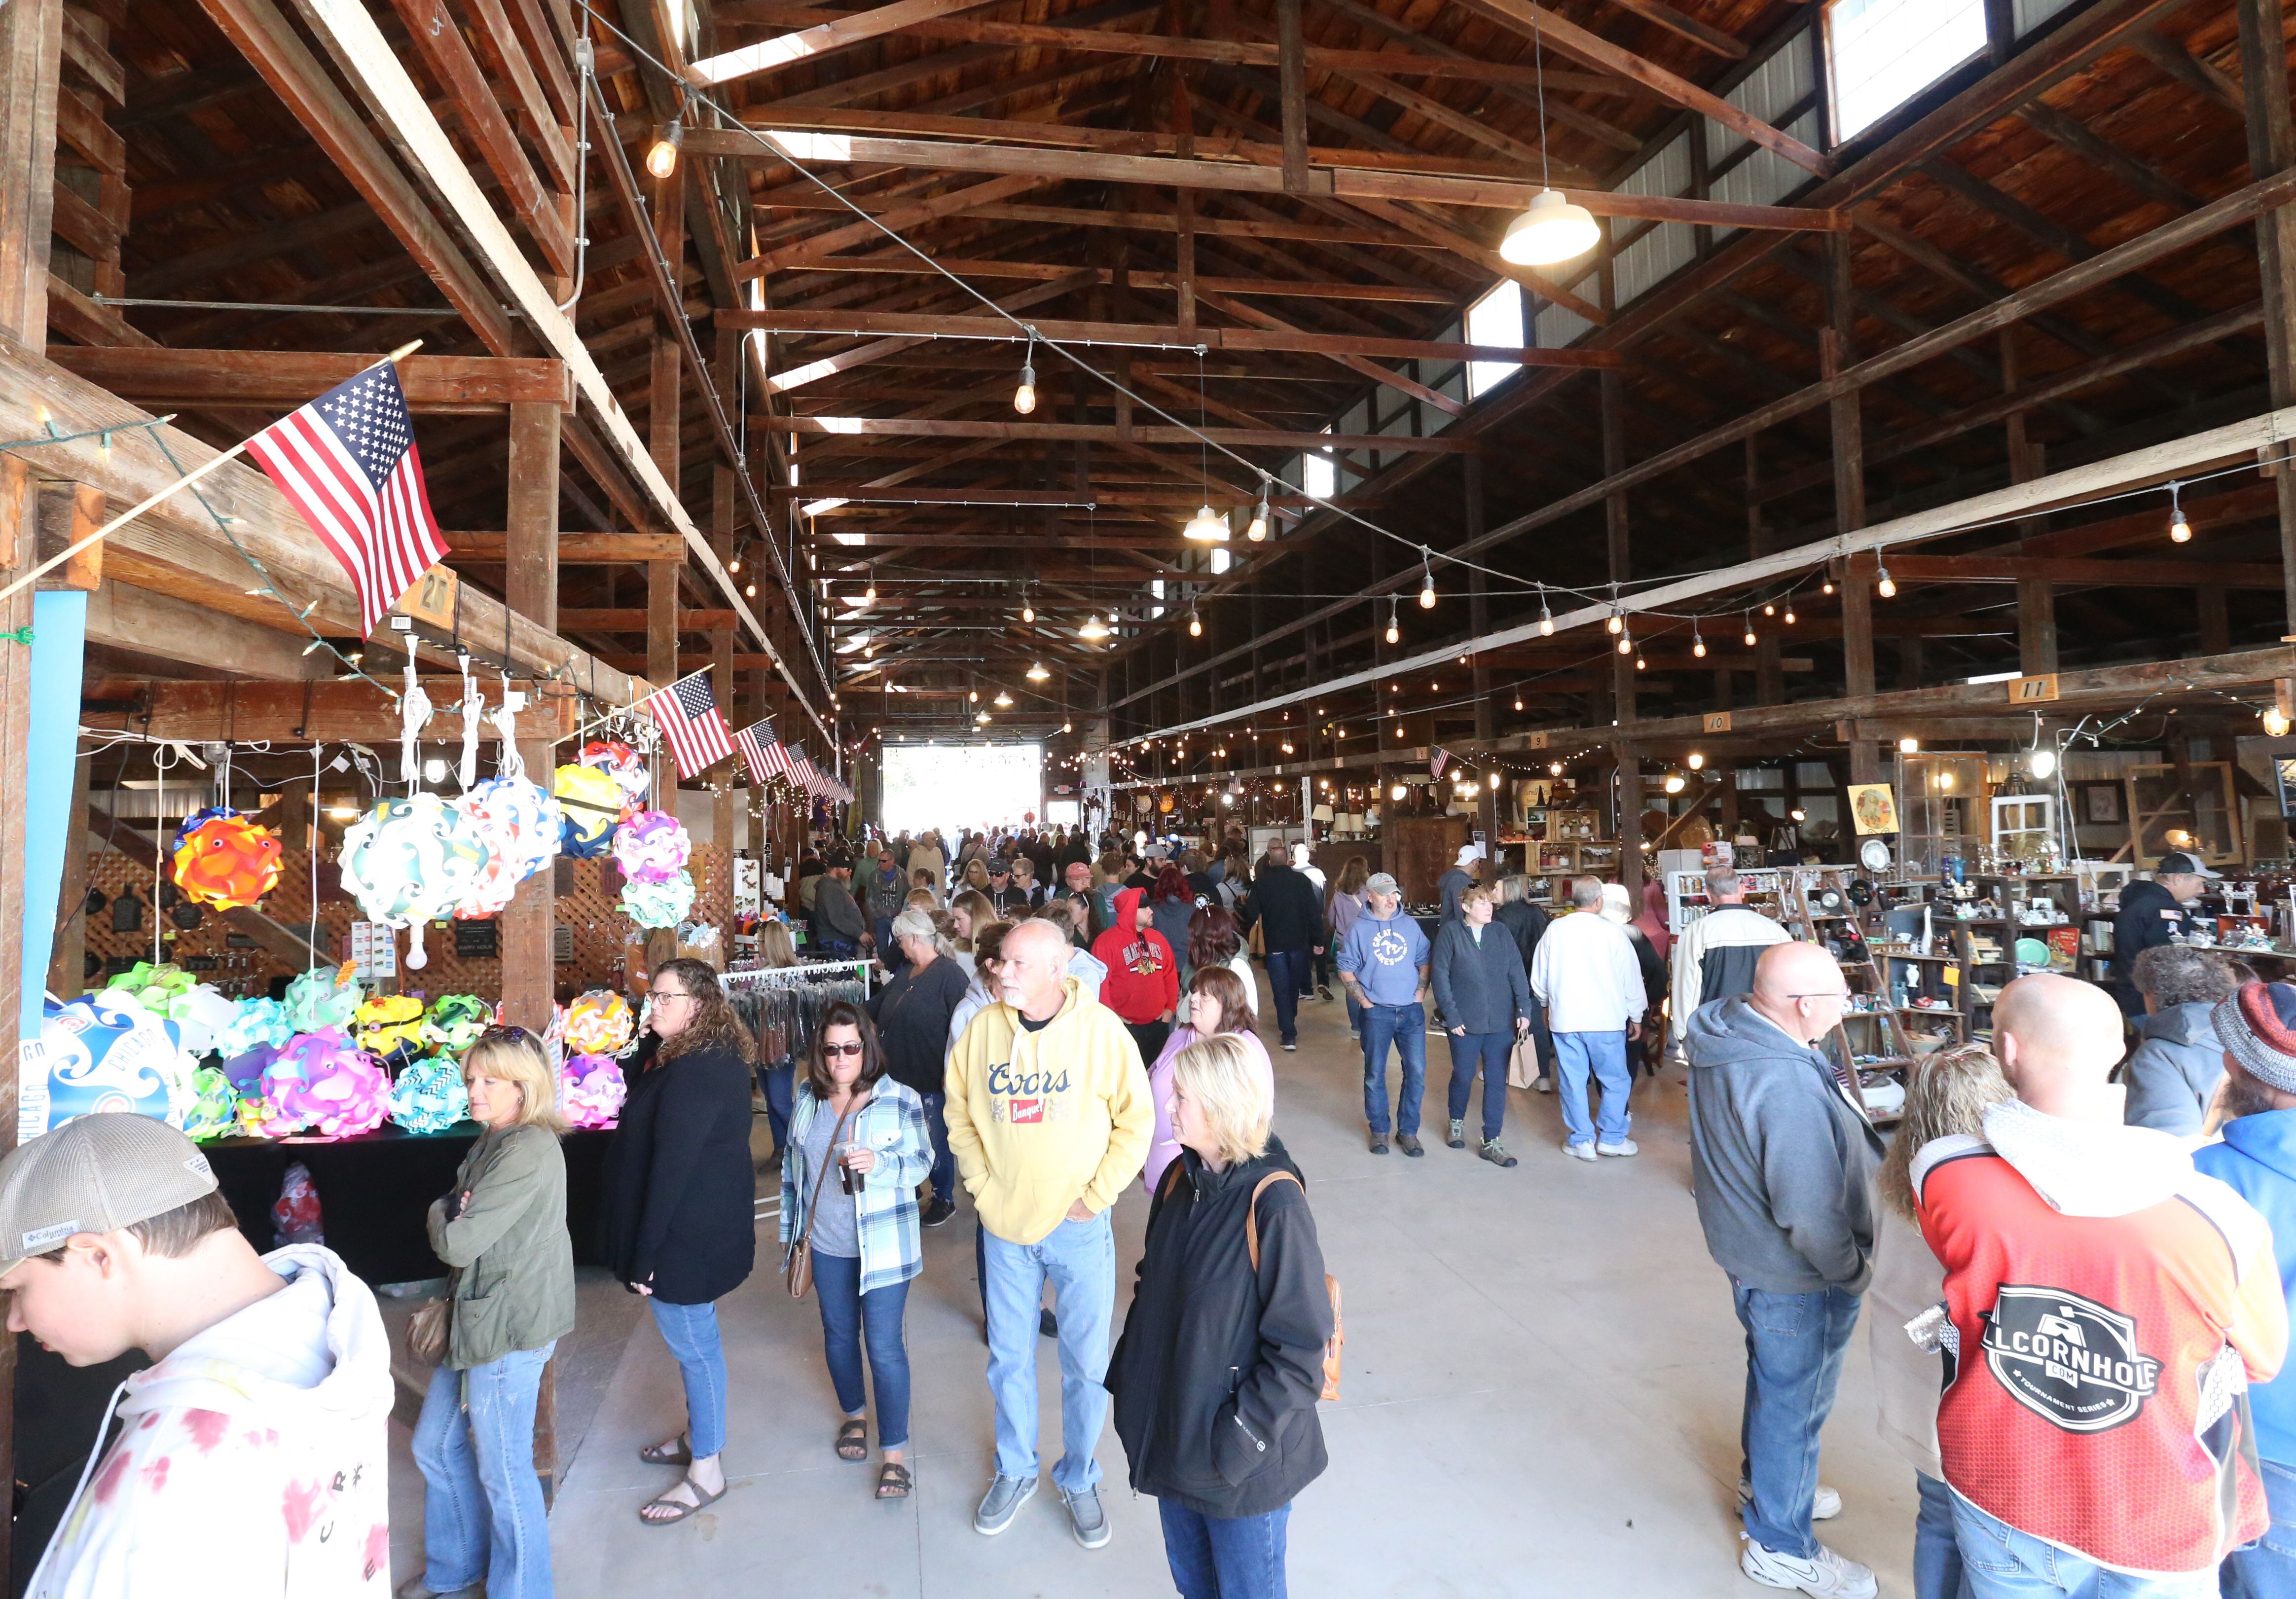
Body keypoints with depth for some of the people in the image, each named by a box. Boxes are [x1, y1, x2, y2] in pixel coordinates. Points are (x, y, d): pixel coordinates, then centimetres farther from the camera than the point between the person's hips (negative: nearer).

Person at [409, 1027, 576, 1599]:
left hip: (510, 1326, -10)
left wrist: (442, 1213, -4)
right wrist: (451, 1213, -10)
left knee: (503, 1470, 6)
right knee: (435, 1446, 22)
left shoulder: (529, 1151, -23)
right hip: (473, 1316, 10)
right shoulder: (492, 1141, 9)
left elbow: (458, 1244, -23)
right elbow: (452, 1236, 11)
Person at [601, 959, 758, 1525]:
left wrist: (644, 1256, -20)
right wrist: (653, 1039, 3)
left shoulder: (693, 1076, -27)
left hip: (687, 1236, -10)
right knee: (694, 1339, 24)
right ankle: (699, 1435, 43)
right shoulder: (713, 1057, 5)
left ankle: (705, 1470, 21)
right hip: (704, 1228, 10)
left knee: (692, 1344, 5)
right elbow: (639, 1089, 19)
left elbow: (670, 1171, -26)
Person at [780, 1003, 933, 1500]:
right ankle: (853, 1415, 46)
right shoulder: (808, 1097, -1)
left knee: (885, 1347, -2)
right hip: (826, 1244, 4)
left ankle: (894, 1452, 14)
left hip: (883, 1244, -4)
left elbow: (922, 1161, -9)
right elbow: (794, 1166, 10)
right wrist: (793, 1229, 13)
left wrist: (879, 1163, -28)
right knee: (839, 1335, 20)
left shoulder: (900, 1099, -14)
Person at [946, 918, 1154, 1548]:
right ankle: (1015, 1471, 43)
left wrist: (1096, 1196, -10)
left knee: (1086, 1364, 12)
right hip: (1005, 1225, 2)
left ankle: (1078, 1477, 37)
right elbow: (960, 1116, 5)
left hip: (1078, 1229, -2)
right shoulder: (983, 1029, -7)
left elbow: (1136, 1121, -8)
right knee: (1008, 1358, 18)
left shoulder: (1101, 1029, -15)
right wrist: (982, 1188, -3)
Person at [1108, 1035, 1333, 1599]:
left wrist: (1239, 1443, -19)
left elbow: (1298, 1350, -21)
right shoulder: (1179, 1182, -4)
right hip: (1171, 1434, 6)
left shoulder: (1273, 1204, -25)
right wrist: (1131, 1385, 5)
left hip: (1242, 1465, -6)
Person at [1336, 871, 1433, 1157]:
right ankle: (1379, 1130, 22)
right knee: (1375, 1074, 6)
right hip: (1377, 1013, -2)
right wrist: (1363, 1001, -5)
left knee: (1417, 1072, 1)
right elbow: (1346, 970, 1)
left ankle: (1408, 1131, 16)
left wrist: (1420, 992, 1)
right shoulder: (1359, 929, -1)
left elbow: (1424, 961, 13)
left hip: (1412, 1011, 2)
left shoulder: (1410, 925, 7)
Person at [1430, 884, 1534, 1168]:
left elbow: (1517, 972, 3)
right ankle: (1457, 1122, 39)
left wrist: (1523, 1008, -6)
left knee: (1497, 1081, 4)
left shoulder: (1501, 933, 3)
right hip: (1465, 1023, -2)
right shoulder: (1450, 933, -6)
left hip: (1501, 1022, 3)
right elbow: (1440, 976, -7)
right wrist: (1451, 1015, -10)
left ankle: (1491, 1142, 14)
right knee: (1463, 1076, 12)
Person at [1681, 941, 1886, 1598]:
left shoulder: (1727, 1037, -6)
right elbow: (1809, 1216, -31)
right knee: (1794, 1402, 12)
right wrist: (1855, 1273, -13)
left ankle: (1765, 1486, 53)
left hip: (1749, 1250, 9)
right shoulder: (1786, 1086, -36)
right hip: (1796, 1276, -9)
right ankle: (1781, 1544, 34)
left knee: (1773, 1381, 30)